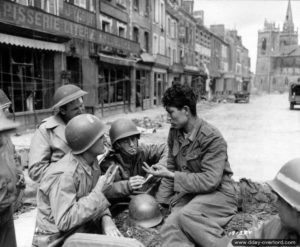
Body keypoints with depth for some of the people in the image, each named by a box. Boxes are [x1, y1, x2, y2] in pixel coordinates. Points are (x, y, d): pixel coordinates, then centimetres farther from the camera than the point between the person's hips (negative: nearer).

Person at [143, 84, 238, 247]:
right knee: (170, 228, -26)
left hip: (217, 193, -4)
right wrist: (161, 201, 10)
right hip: (187, 194, 5)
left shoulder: (212, 138, -17)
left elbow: (210, 181, -20)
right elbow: (171, 168, 13)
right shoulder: (174, 133, 4)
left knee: (187, 215, -34)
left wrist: (171, 175, -21)